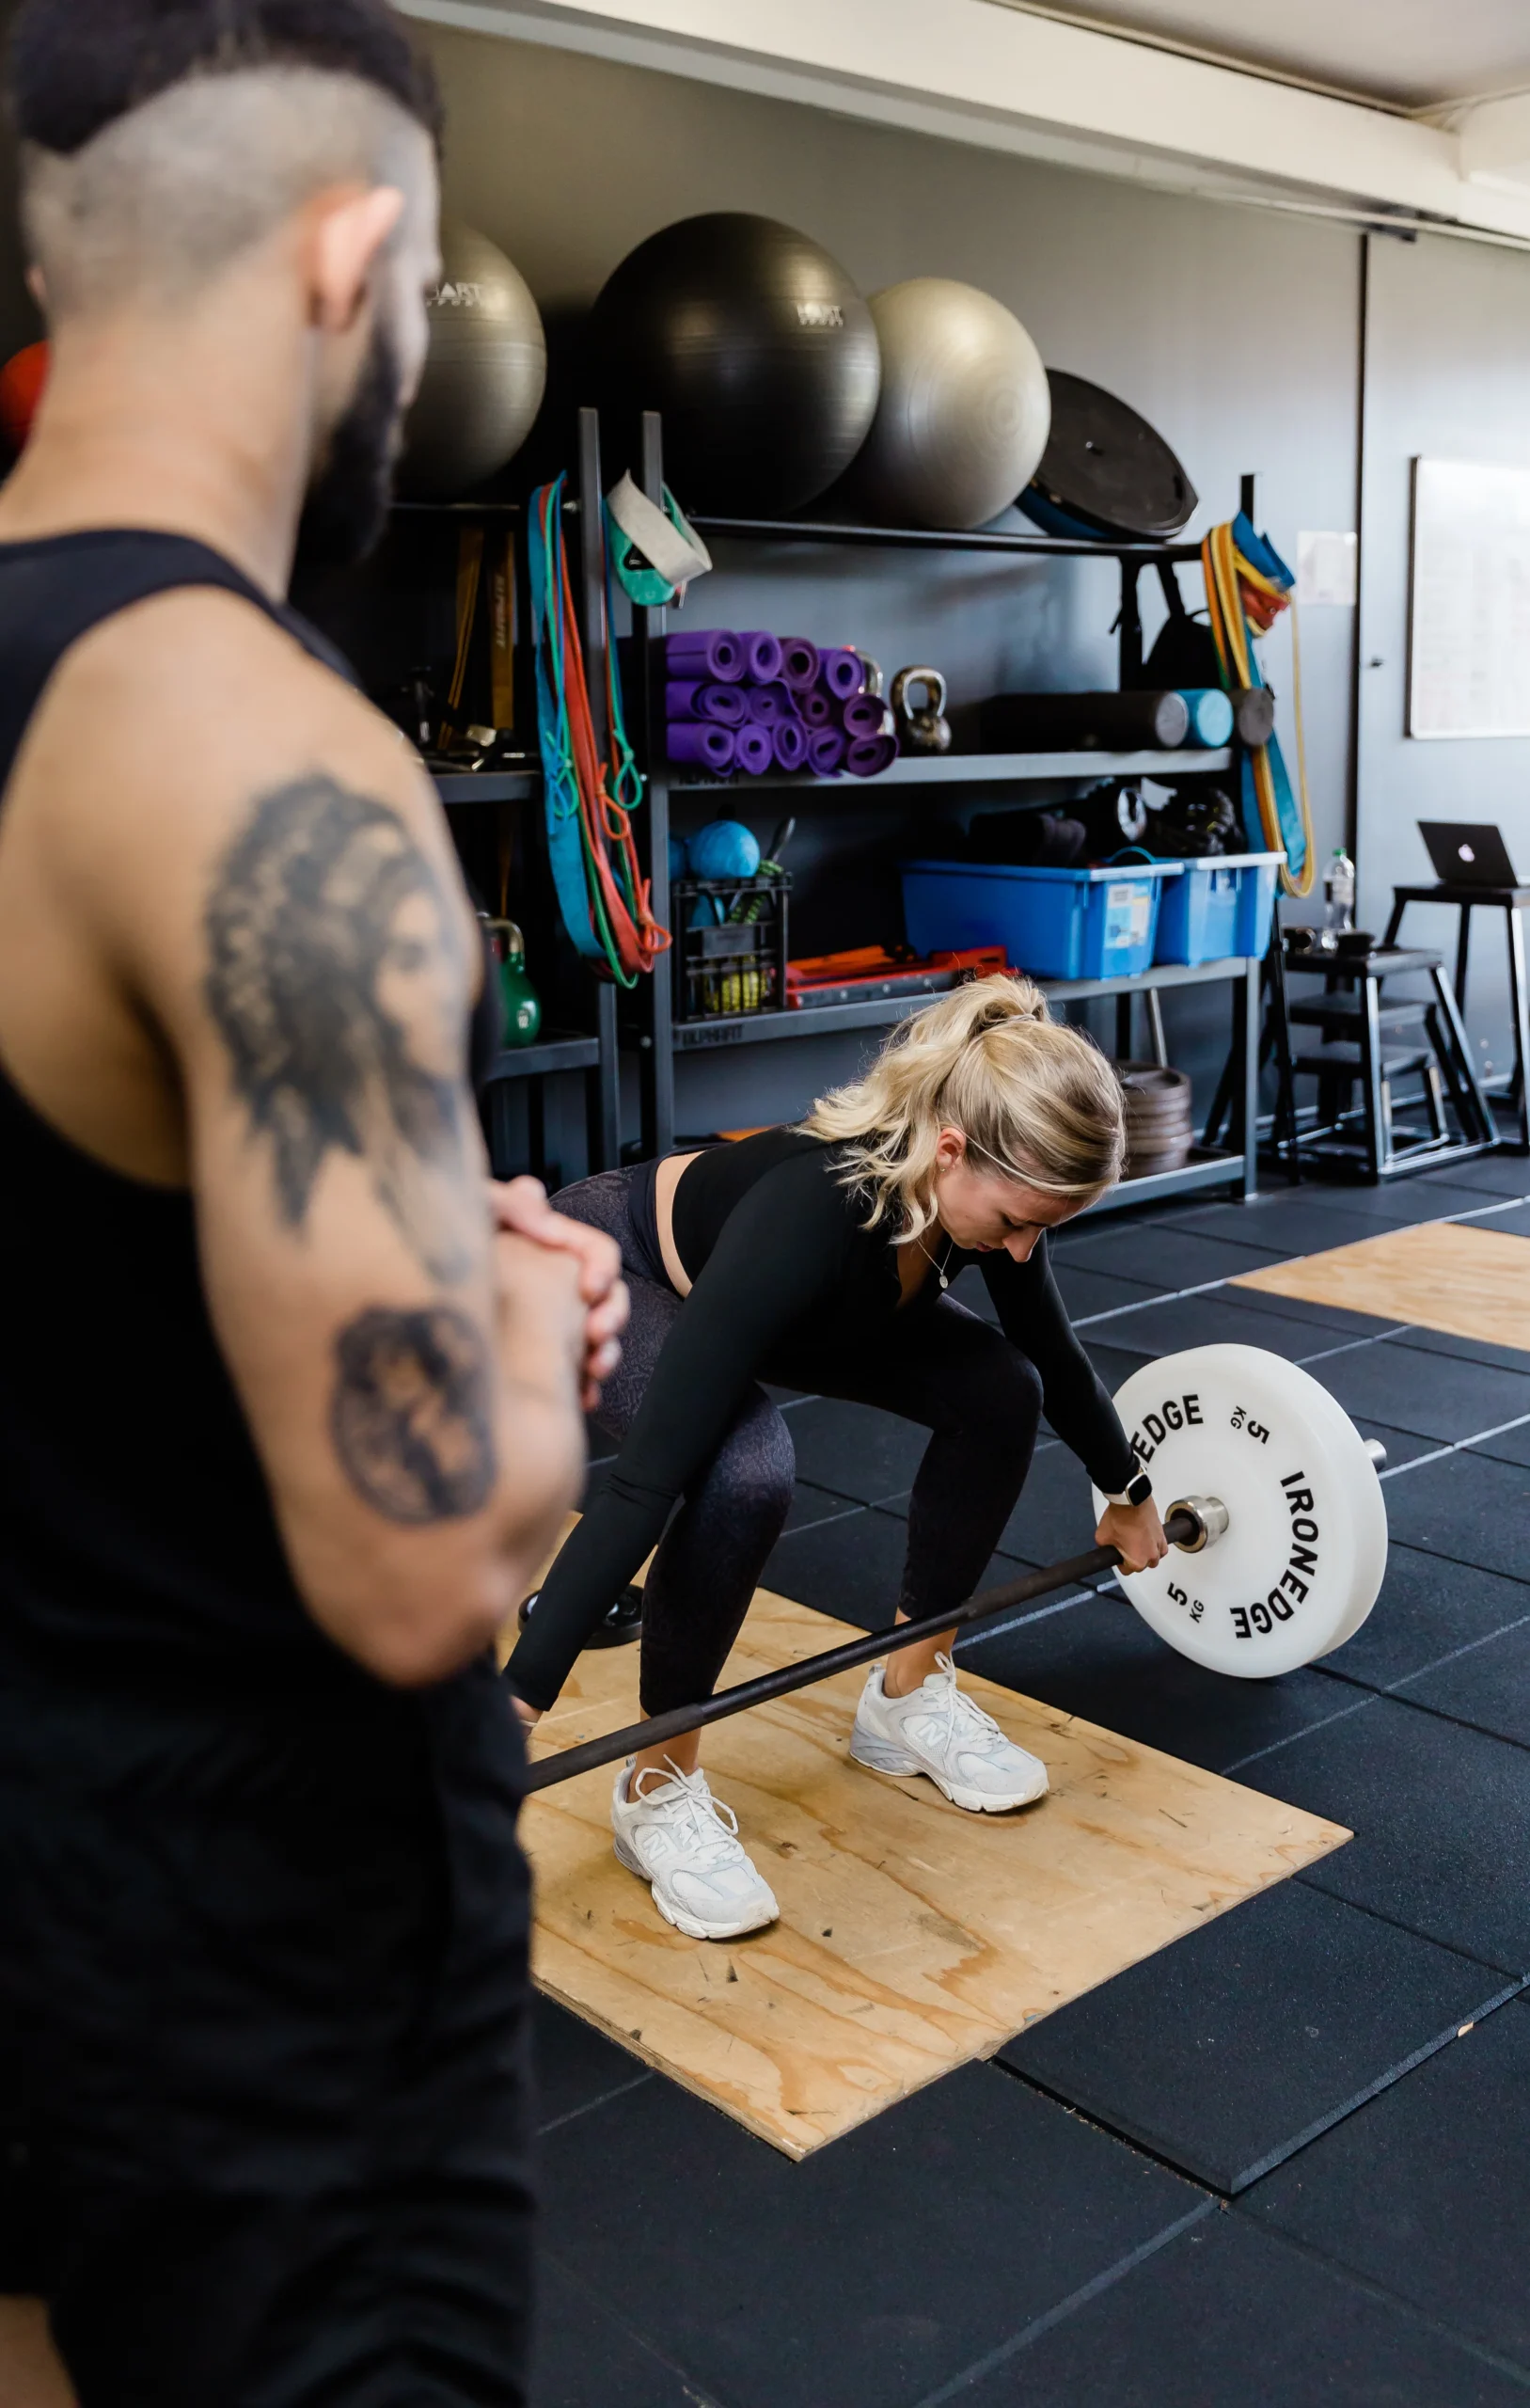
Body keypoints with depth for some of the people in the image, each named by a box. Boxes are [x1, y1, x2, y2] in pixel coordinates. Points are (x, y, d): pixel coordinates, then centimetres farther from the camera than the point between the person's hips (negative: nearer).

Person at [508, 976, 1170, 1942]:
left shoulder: (994, 1179, -23)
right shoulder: (811, 1214, -43)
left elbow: (1052, 1355, -1)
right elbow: (650, 1473, -45)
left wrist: (1131, 1494, 14)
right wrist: (511, 1712, -44)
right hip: (608, 1271, -7)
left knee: (999, 1392, -7)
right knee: (745, 1471, -34)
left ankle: (909, 1693, 11)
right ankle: (659, 1785, -11)